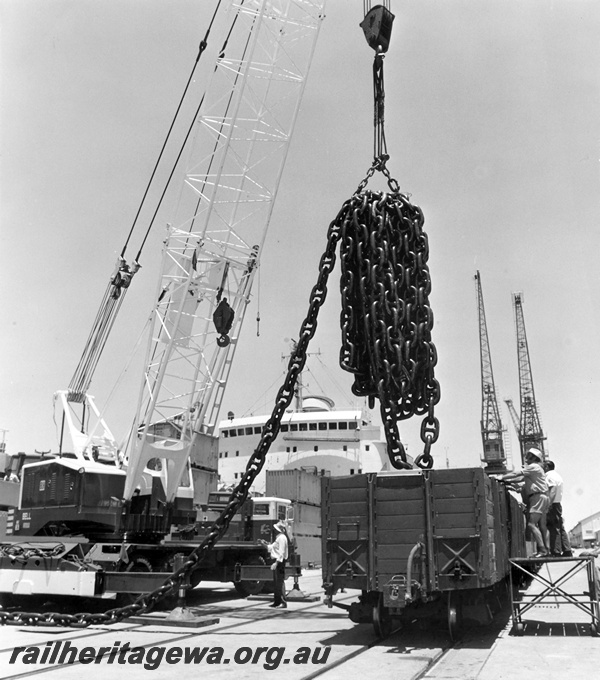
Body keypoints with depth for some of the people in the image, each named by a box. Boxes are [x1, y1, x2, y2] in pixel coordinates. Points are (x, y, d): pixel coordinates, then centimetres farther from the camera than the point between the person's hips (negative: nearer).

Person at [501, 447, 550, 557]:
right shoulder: (533, 469, 24)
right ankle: (544, 549, 12)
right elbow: (521, 478, 22)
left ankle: (542, 549, -20)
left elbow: (516, 474, -10)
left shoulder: (533, 467, -6)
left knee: (531, 524, -15)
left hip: (538, 497, -10)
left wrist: (502, 477, -4)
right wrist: (506, 480, 14)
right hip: (542, 497, 10)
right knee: (541, 525, 10)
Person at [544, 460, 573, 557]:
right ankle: (567, 551, 10)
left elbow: (552, 492, -19)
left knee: (553, 529, -10)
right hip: (558, 504, 10)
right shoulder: (557, 475, 21)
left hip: (553, 505, -10)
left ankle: (556, 552, -11)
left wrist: (548, 505, -22)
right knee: (560, 528, 10)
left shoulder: (550, 476, -9)